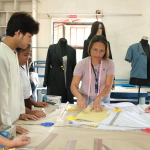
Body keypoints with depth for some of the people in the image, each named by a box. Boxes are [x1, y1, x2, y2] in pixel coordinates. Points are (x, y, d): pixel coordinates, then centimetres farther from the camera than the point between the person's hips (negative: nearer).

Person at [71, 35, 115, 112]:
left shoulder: (109, 64, -5)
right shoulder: (82, 64, -5)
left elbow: (108, 86, -12)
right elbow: (74, 85, -10)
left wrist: (98, 99, -31)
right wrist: (79, 96, -31)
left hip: (103, 100, 0)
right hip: (84, 101, 1)